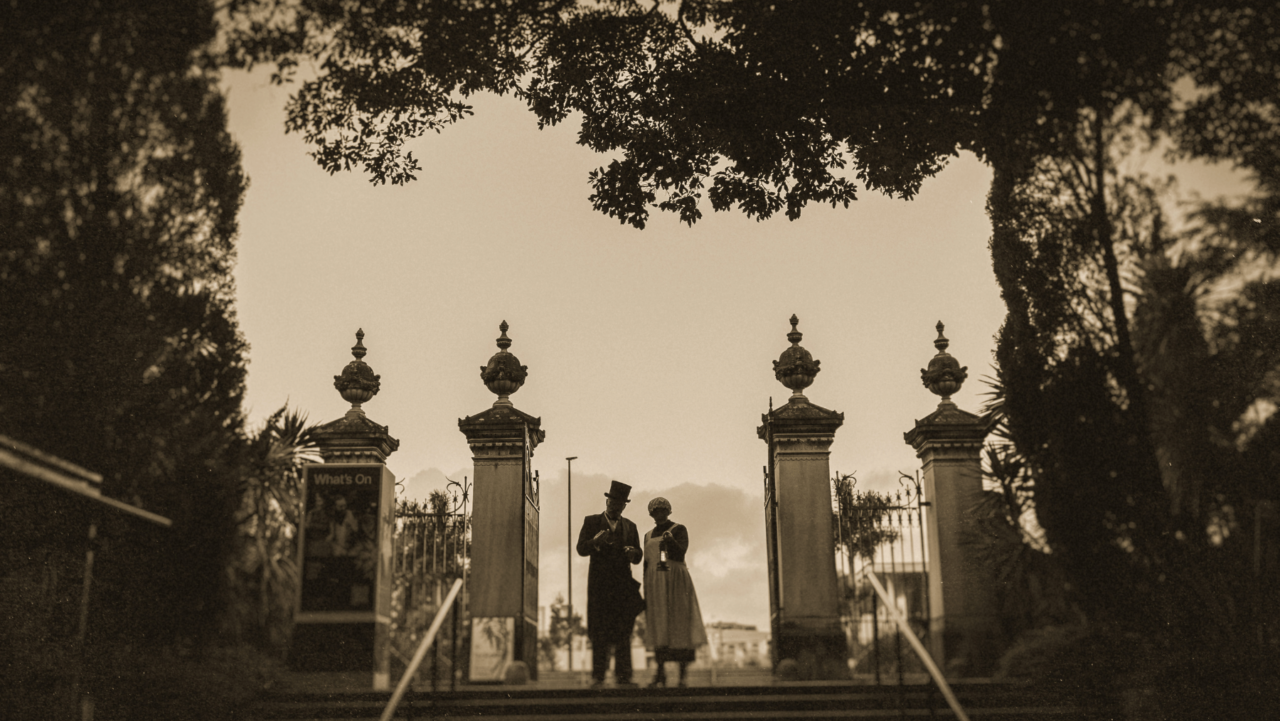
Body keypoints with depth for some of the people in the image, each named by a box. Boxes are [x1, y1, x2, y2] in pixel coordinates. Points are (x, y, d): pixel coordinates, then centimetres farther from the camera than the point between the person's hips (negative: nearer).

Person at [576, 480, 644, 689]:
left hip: (623, 585, 2)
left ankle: (623, 677, -2)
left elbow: (638, 557, 11)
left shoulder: (630, 527, 16)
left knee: (623, 632, -3)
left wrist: (633, 552, -12)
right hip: (599, 585, -2)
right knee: (599, 632, -3)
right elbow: (581, 549, -3)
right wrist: (595, 541, -23)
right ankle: (598, 677, 1)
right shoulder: (591, 522, 8)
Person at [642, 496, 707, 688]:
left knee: (679, 624, -7)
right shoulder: (648, 535, 18)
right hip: (654, 582, 4)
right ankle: (660, 674, -2)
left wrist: (670, 540, -29)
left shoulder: (679, 529, 5)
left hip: (675, 580, -4)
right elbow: (646, 563, 17)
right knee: (658, 626, -1)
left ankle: (684, 671, -3)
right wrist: (646, 592, 12)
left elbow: (681, 553, -10)